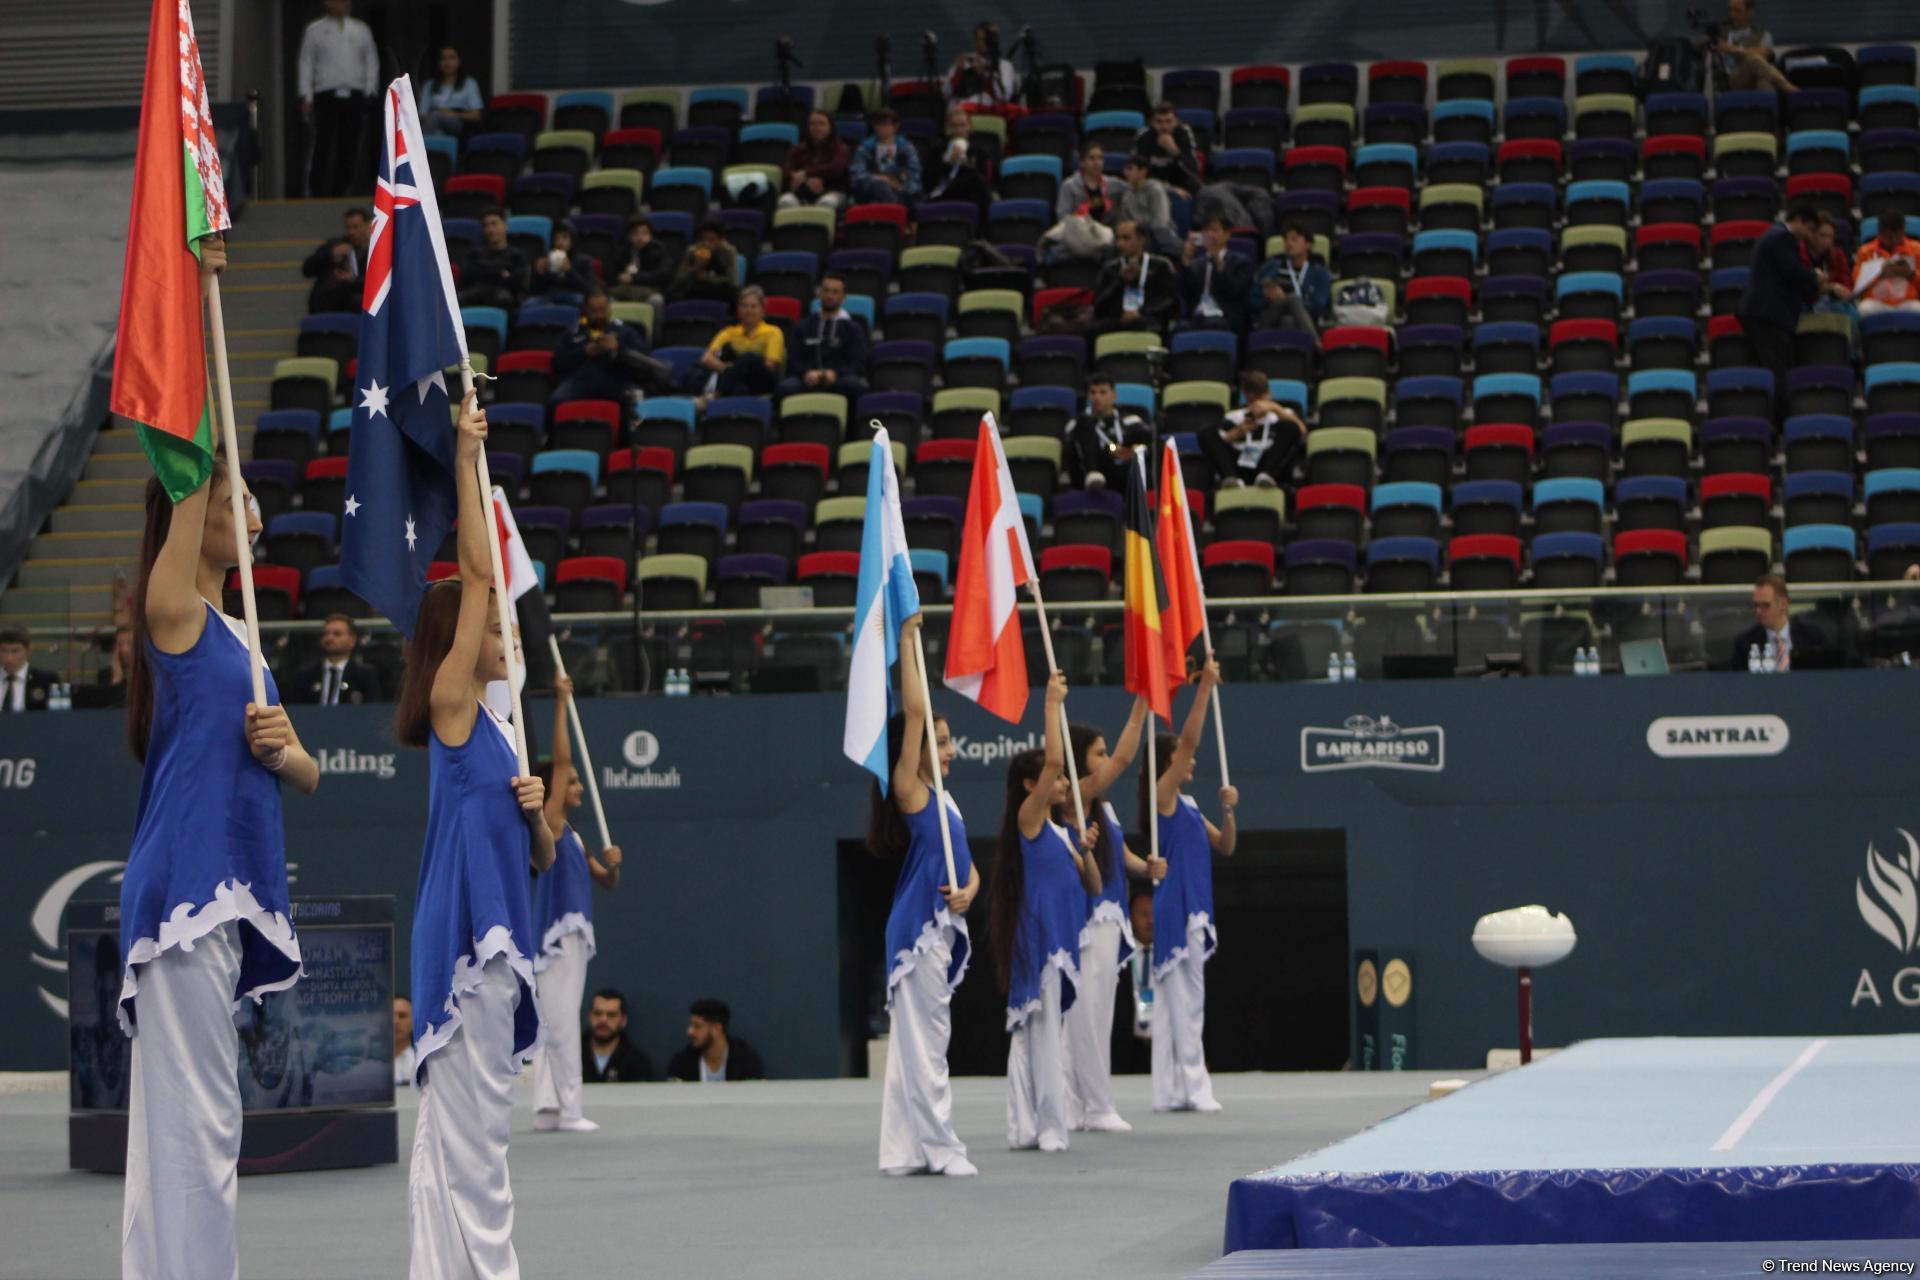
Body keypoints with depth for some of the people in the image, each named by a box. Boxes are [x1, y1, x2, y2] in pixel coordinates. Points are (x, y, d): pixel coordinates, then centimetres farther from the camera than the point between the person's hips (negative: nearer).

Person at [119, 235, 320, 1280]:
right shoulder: (172, 609, -4)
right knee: (192, 1124, -11)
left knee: (194, 1127, 9)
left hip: (228, 896, 9)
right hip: (183, 882, -9)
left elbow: (307, 773, 20)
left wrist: (281, 750, -4)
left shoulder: (236, 637, 20)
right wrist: (200, 295, -13)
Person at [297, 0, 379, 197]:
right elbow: (305, 63, 5)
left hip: (355, 97, 3)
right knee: (323, 149, -8)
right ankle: (317, 192, -5)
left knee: (350, 150, 1)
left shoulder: (361, 30, 14)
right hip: (326, 96, -3)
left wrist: (370, 91, 5)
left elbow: (372, 62, 15)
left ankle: (341, 191, 6)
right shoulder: (314, 30, 7)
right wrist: (307, 97, -3)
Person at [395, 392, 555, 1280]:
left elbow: (541, 858, 20)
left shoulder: (495, 729, 18)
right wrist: (466, 461, -10)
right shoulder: (452, 708, -5)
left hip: (495, 942, 9)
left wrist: (535, 811, -1)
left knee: (455, 1127, 10)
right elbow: (475, 574, -11)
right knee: (471, 1126, -9)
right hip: (465, 940, -9)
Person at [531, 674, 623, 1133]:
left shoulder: (572, 836, 19)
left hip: (573, 937, 9)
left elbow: (607, 881, 23)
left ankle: (547, 1108, 8)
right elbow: (561, 759, -11)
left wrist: (611, 863, 0)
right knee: (561, 1022, -9)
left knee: (554, 1024, 7)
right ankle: (567, 1110, -11)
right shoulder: (549, 823, -5)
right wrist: (561, 704, -11)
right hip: (556, 936, -9)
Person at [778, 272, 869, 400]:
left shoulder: (852, 328, 17)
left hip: (839, 381, -1)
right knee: (786, 388, -33)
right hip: (810, 382, 1)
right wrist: (806, 373, -11)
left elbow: (858, 365, 6)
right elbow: (795, 361, 14)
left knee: (854, 385, -37)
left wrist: (835, 374, -16)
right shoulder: (805, 326, 23)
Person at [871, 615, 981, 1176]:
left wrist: (968, 891, -7)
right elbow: (914, 711, -14)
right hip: (918, 928, -9)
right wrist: (907, 640, -12)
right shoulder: (908, 790, -7)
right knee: (925, 1036, -5)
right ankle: (939, 1146, -3)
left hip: (943, 927, 9)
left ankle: (903, 1150, 13)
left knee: (914, 1037, 10)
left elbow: (968, 863, 16)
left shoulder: (943, 800, 17)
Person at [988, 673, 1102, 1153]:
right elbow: (1051, 760, -20)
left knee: (1031, 1032, 8)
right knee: (1043, 1030, -8)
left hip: (1061, 940, 8)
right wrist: (1052, 703, -14)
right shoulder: (1028, 819, -6)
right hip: (1037, 939, -8)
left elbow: (1092, 886, 18)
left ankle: (1026, 1128, 9)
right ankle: (1048, 1127, -7)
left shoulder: (1059, 832, 17)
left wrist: (1085, 850, 0)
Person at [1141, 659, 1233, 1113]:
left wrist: (1228, 810, 3)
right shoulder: (1161, 796, -7)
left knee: (1175, 1002, 8)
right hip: (1175, 909, -9)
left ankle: (1172, 1091, 10)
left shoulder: (1186, 806, 18)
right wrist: (1205, 687, -14)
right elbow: (1189, 738, -15)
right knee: (1185, 1000, -8)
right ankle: (1192, 1087, -7)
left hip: (1191, 911, 9)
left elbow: (1223, 846, 20)